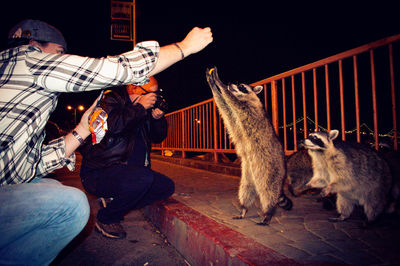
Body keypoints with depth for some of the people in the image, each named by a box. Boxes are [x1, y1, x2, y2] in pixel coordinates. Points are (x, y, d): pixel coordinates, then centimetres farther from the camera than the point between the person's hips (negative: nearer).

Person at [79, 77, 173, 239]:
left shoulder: (143, 110, 13)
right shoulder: (110, 100, -6)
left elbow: (158, 138, 15)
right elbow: (112, 126, -27)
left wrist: (158, 118, -5)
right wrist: (140, 107, -20)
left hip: (127, 170, 8)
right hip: (99, 173, -8)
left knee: (167, 186, -3)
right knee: (143, 177, -33)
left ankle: (112, 202, 6)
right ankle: (105, 219, -8)